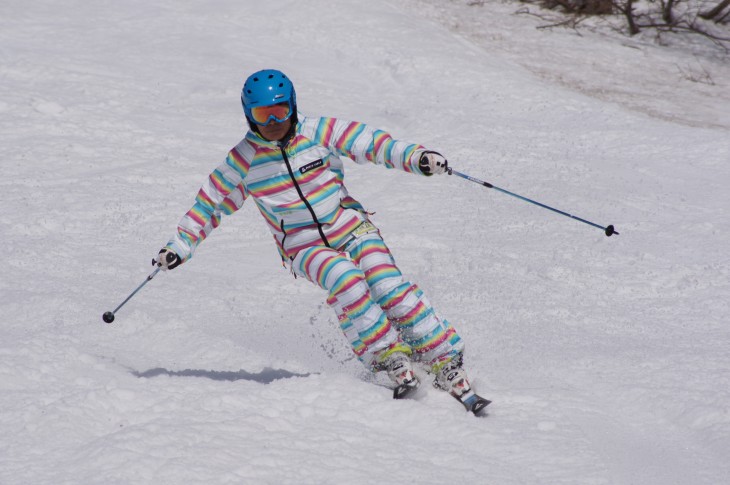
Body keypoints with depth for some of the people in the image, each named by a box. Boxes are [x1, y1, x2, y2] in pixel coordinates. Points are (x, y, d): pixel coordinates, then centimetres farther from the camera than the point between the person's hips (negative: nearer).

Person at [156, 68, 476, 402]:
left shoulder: (319, 132, -5)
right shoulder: (243, 161, -1)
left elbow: (371, 143, -9)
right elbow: (211, 201, 10)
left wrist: (415, 157, -24)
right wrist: (181, 244, 3)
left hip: (351, 227, 0)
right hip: (304, 248, 0)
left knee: (387, 285, -22)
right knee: (346, 280, -32)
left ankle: (445, 361, -16)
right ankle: (388, 357, -23)